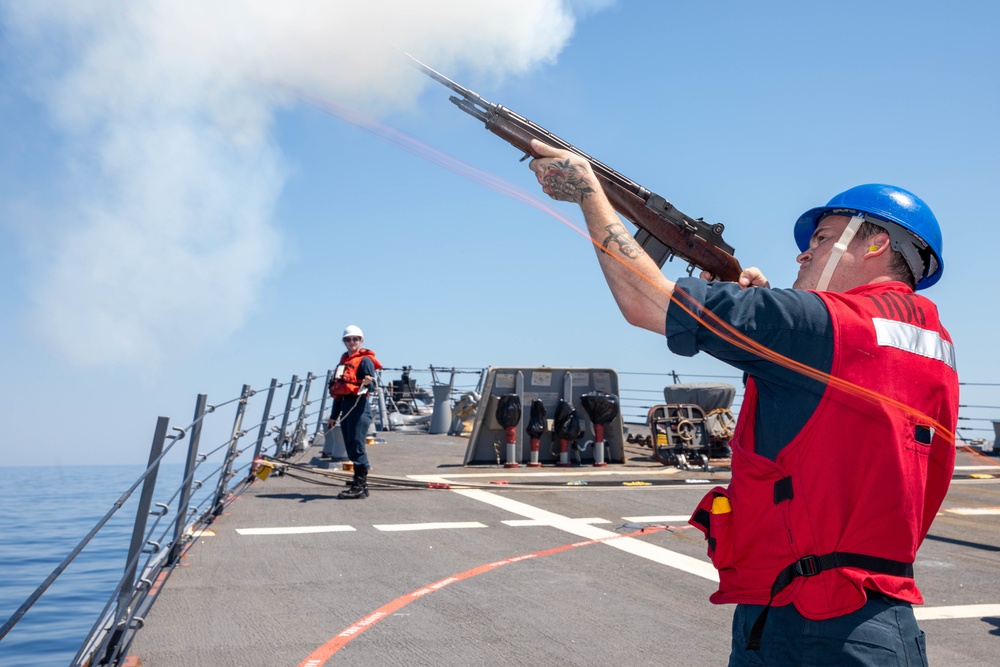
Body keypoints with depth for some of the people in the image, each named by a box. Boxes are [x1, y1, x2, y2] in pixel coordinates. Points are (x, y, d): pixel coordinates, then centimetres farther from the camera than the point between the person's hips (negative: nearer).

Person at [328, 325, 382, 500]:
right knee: (351, 447, 9)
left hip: (359, 406, -8)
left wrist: (367, 383, -37)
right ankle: (361, 485, 14)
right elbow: (337, 390, 24)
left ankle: (359, 486, -11)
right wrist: (334, 415, 24)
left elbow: (370, 384, -12)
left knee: (357, 446, -12)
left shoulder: (365, 360, -2)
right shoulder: (343, 361, 22)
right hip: (345, 406, 8)